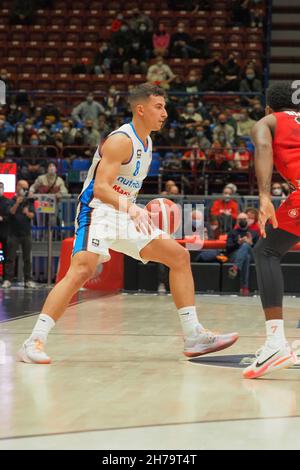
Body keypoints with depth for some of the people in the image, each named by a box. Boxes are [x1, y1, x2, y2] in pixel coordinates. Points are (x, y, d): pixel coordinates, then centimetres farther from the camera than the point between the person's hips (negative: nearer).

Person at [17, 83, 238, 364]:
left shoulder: (146, 142, 13)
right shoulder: (121, 140, -16)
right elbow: (100, 188, -26)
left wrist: (140, 211, 21)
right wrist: (131, 208, -40)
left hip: (126, 215, 9)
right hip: (98, 212, -9)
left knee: (179, 256, 3)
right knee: (82, 270, -29)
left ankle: (194, 337, 5)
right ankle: (34, 342, -25)